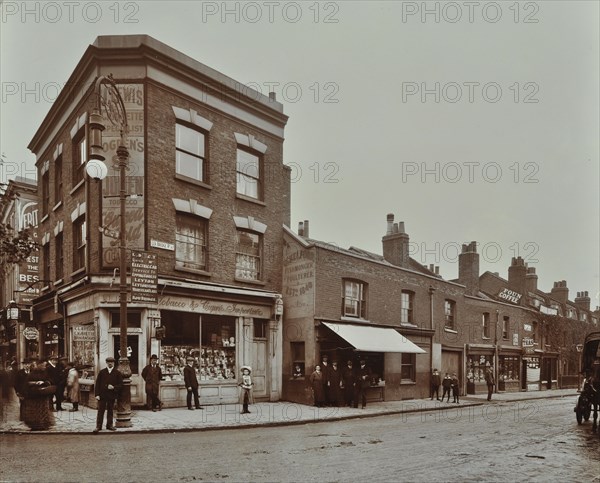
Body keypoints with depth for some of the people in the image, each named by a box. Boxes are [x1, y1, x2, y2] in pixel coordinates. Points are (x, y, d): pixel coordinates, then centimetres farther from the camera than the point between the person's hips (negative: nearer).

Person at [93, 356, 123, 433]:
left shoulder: (117, 373, 4)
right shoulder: (102, 372, 5)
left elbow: (120, 384, 3)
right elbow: (97, 384, 4)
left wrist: (113, 387, -15)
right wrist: (97, 394, -5)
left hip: (112, 395, 0)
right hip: (102, 395, 0)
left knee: (110, 411, 8)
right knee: (100, 411, 1)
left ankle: (109, 425, 18)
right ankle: (98, 426, 8)